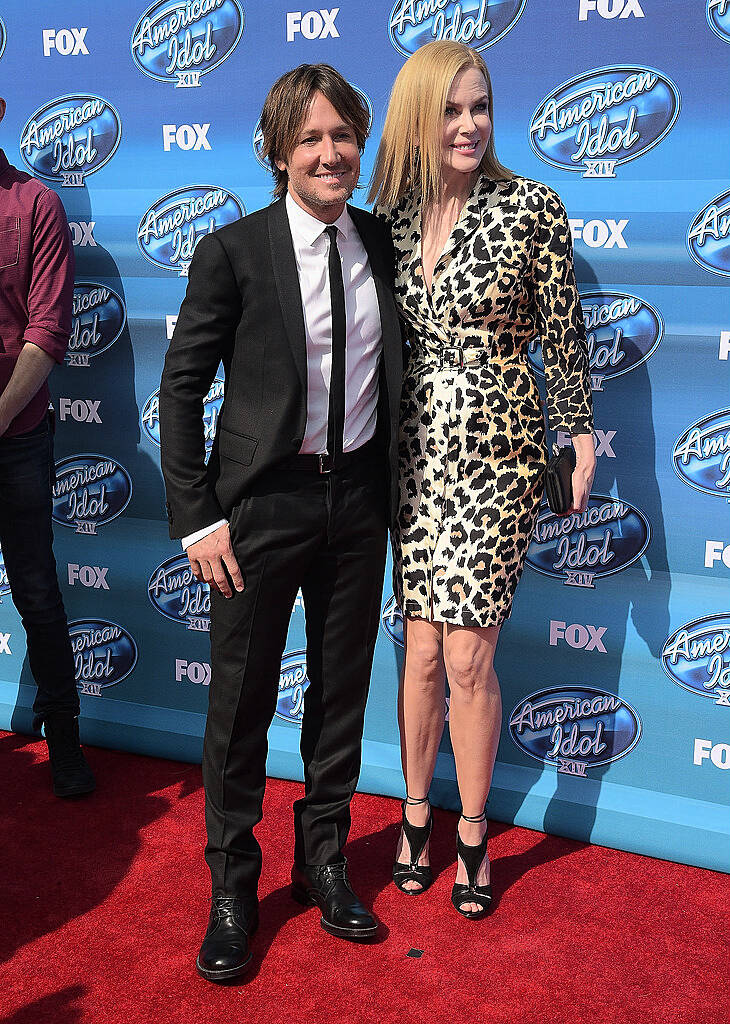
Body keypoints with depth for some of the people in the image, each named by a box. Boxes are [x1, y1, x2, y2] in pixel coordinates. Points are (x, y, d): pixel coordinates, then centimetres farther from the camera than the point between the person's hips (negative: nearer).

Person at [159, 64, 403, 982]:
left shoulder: (383, 243, 5)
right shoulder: (232, 252, -8)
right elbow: (181, 388, -6)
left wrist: (391, 489, 8)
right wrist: (197, 517, -11)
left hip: (359, 496, 4)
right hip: (264, 501, -4)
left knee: (342, 691, 15)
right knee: (241, 700, 6)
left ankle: (323, 861, 34)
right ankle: (232, 885, 25)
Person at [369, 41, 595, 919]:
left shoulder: (530, 206, -5)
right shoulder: (388, 218, 5)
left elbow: (563, 333, 0)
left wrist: (580, 435, 1)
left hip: (496, 451, -3)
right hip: (413, 450, 3)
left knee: (468, 658, -1)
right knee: (422, 649, 9)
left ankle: (473, 831, 19)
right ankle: (415, 813, 28)